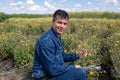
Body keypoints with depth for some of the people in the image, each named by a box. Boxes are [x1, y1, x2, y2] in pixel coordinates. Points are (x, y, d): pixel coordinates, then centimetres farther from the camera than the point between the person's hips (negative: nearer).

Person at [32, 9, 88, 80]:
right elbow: (52, 69, -26)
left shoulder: (57, 37, 3)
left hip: (53, 71, 9)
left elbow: (62, 57, 14)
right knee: (81, 73, -19)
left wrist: (76, 55, -1)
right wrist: (73, 67, -14)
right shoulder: (46, 40, -27)